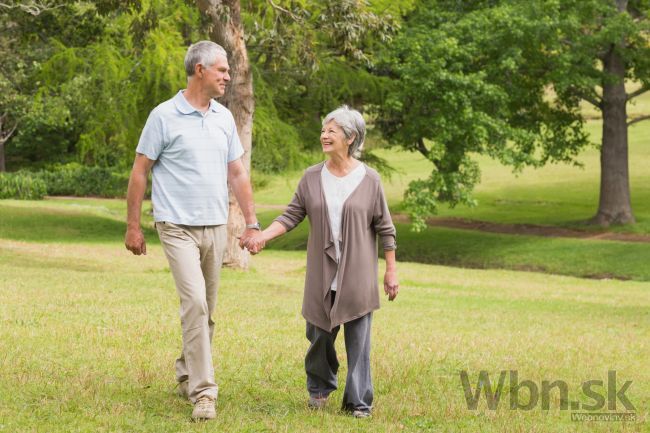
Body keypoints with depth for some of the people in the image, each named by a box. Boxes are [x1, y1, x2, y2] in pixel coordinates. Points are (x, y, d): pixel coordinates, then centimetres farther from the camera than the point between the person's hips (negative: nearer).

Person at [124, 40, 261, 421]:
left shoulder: (224, 118, 9)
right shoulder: (165, 116, -7)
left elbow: (237, 173, 14)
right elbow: (140, 172, -3)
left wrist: (252, 222, 9)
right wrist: (133, 226, -4)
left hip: (216, 227, 6)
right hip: (178, 227, -6)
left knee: (206, 310, 12)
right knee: (195, 303, -16)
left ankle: (187, 375, 29)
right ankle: (203, 392, -16)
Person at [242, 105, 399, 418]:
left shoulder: (369, 180, -4)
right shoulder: (312, 178, 3)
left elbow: (384, 228, 1)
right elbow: (291, 216, 4)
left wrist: (391, 270, 2)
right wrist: (263, 236, -11)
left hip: (357, 275, -2)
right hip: (322, 275, 2)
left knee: (358, 339, -1)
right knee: (319, 335, 9)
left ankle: (359, 402, 8)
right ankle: (320, 388, 31)